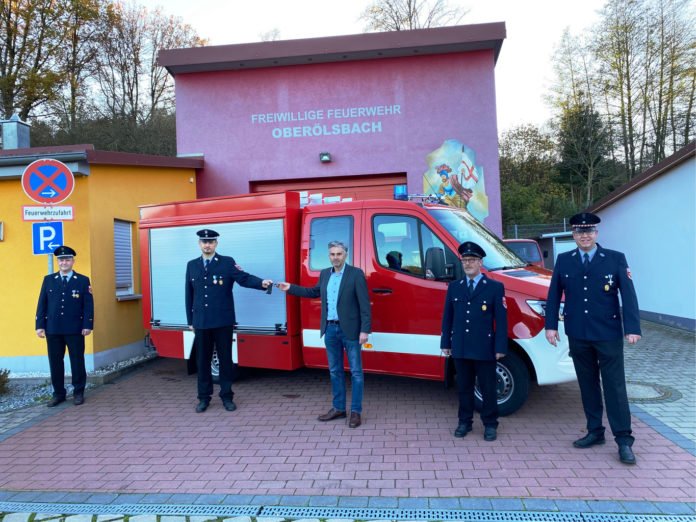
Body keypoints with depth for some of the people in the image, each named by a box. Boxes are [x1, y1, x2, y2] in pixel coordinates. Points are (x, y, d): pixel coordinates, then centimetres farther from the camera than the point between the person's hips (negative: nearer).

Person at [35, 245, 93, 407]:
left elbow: (88, 305, -1)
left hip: (75, 329, -2)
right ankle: (58, 393, 18)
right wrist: (40, 325, 0)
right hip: (53, 329, 2)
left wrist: (88, 325, -8)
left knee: (77, 361, 4)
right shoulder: (48, 280, 10)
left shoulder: (83, 280, 3)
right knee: (55, 362, 7)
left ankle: (78, 393, 16)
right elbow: (42, 304, 7)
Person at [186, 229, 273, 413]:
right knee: (203, 360, 10)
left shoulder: (227, 262, -2)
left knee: (225, 359, 6)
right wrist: (190, 320, 10)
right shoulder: (192, 265, 9)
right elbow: (189, 294, 11)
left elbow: (244, 278, -14)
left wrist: (261, 283, -33)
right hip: (201, 322, 3)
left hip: (223, 321, -3)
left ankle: (227, 396, 18)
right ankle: (204, 398, 22)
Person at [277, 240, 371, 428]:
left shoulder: (356, 274, -9)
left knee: (355, 371, 3)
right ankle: (338, 408, 26)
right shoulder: (325, 274, 9)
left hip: (350, 330, -6)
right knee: (335, 371, 14)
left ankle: (356, 411, 12)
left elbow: (364, 304, -12)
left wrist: (364, 330, -17)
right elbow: (315, 292, 25)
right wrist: (291, 288, 21)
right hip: (330, 329, 6)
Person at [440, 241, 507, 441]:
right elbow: (447, 317, 11)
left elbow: (501, 320, -5)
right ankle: (464, 422, 26)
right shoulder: (454, 287, 8)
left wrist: (500, 347, -8)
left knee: (488, 388, 7)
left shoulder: (495, 287, -2)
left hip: (484, 349, -3)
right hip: (460, 349, 3)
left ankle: (490, 424, 22)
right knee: (464, 387, 13)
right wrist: (446, 343, 7)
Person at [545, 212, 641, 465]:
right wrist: (551, 325, 1)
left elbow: (628, 295, -7)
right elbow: (554, 295, 7)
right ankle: (595, 432, 24)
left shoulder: (616, 259, -2)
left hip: (608, 335, -3)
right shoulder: (563, 261, 5)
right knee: (588, 385, 12)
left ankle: (624, 440, 9)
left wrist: (632, 328, -15)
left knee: (615, 386, 1)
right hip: (578, 335, 3)